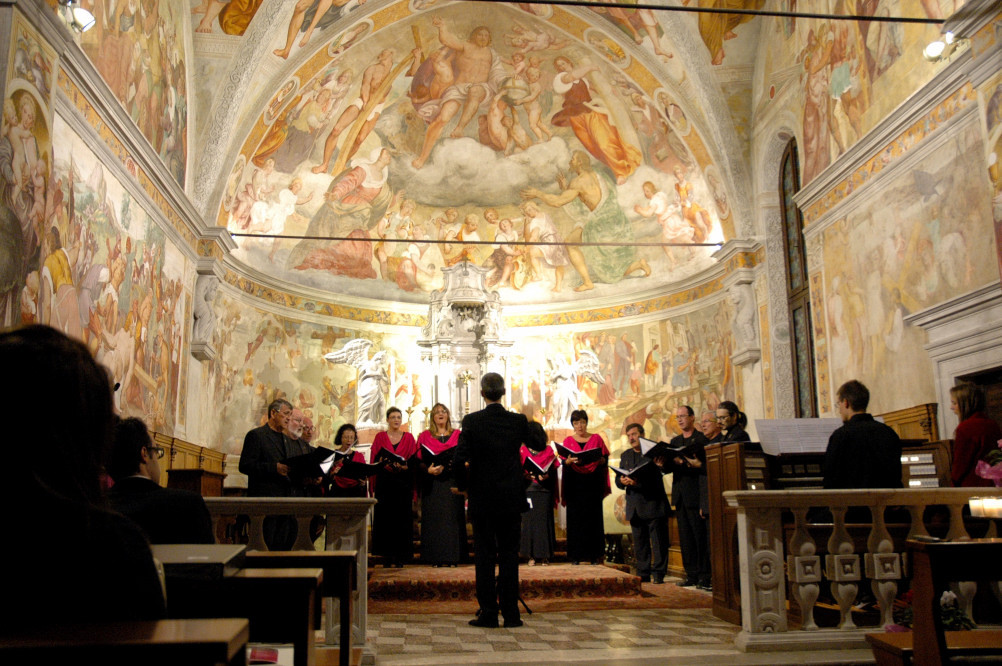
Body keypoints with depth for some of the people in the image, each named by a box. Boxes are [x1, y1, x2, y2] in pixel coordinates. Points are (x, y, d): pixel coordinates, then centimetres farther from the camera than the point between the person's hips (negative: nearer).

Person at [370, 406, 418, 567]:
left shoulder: (409, 438, 10)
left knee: (402, 518, -2)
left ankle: (399, 558, 2)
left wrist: (405, 467, -14)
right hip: (384, 484, 0)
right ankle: (387, 556, 4)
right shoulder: (380, 437, 9)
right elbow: (374, 461, 3)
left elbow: (414, 462, 4)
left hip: (403, 484, 1)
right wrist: (385, 464, -15)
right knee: (385, 517, -2)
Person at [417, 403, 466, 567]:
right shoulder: (424, 436, 10)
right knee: (433, 517, -3)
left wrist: (444, 467, -12)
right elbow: (419, 460, 3)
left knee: (452, 517, -2)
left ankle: (452, 556, 1)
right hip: (432, 484, 0)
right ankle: (435, 557, 1)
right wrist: (428, 469, -17)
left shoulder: (458, 435, 11)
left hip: (452, 484, 0)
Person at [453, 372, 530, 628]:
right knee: (509, 554, 9)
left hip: (482, 498, -2)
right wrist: (533, 422, 34)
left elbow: (460, 459, -14)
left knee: (484, 556, 6)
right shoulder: (519, 421, -2)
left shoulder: (471, 421, -9)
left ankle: (488, 613, 8)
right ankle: (511, 613, 11)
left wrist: (463, 486, 2)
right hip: (512, 498, 2)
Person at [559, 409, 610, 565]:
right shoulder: (568, 441, 10)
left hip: (592, 483, 0)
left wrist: (598, 459, -16)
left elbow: (605, 460, 5)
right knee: (575, 517, -3)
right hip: (574, 484, 0)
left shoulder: (597, 438, 9)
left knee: (593, 516, -2)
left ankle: (594, 555, 3)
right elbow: (563, 462, 4)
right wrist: (569, 461, -17)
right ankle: (576, 556, 1)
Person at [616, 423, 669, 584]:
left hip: (653, 504, -6)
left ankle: (658, 574, 4)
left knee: (658, 541, -2)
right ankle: (643, 573, 16)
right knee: (639, 542, 9)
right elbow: (618, 479, 13)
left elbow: (656, 478, -14)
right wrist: (622, 481, -10)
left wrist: (638, 482, -26)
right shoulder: (625, 455, 17)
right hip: (635, 507, 6)